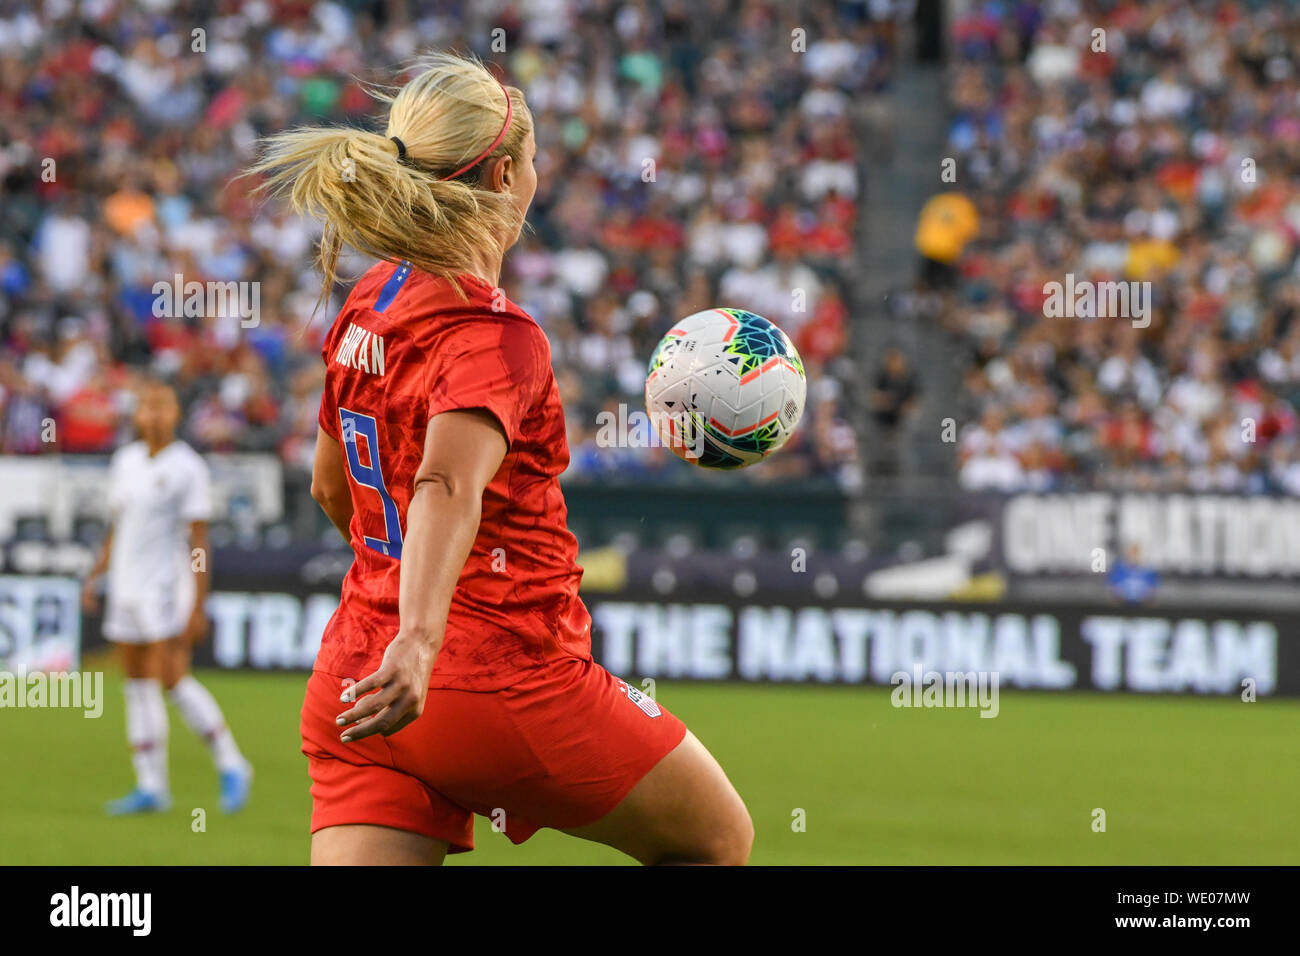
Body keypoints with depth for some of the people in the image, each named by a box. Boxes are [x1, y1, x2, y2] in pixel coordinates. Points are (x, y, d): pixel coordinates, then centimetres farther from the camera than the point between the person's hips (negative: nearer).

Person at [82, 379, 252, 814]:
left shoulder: (188, 467, -9)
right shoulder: (125, 460, 11)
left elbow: (199, 541, -11)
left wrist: (198, 606, -16)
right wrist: (95, 575, 16)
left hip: (166, 585, -7)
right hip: (126, 588, 7)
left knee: (173, 680, -14)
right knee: (138, 686, 5)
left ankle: (231, 766, -2)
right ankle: (151, 786, 7)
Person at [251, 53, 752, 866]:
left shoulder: (368, 309, 11)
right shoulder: (493, 335, -14)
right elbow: (448, 486, -33)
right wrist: (418, 641, -48)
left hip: (354, 677, 8)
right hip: (506, 677, -7)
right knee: (719, 838, 14)